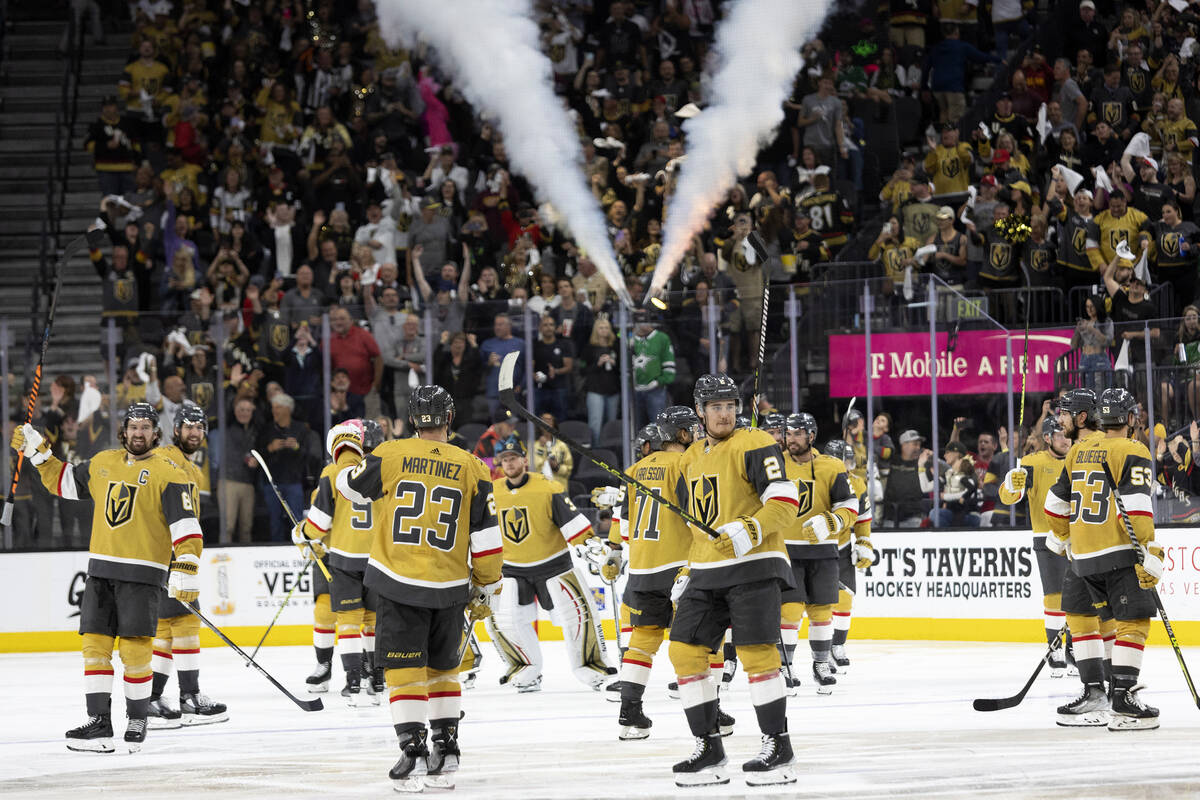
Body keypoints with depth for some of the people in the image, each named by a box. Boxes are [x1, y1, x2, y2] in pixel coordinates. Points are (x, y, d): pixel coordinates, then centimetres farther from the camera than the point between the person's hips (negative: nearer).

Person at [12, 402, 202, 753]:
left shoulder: (167, 473, -5)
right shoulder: (102, 463, 13)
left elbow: (186, 527, -11)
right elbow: (63, 481, 27)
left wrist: (187, 568, -20)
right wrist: (38, 452, 18)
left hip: (142, 572, -5)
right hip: (101, 570, 5)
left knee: (134, 649, -8)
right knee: (95, 644, 0)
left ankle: (137, 720, 6)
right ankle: (98, 724, 2)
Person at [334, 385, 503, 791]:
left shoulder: (390, 456, -5)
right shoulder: (471, 469, -1)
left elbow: (350, 485, 11)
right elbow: (486, 536, 0)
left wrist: (347, 464, 34)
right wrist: (486, 588, 11)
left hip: (397, 582, -2)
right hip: (449, 587, 2)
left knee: (404, 668, 2)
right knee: (443, 667, 17)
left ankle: (413, 750, -8)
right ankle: (446, 752, 19)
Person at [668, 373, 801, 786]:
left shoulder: (754, 445, -6)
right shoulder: (691, 459, 18)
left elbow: (785, 500, -15)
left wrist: (749, 530, -28)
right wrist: (686, 573, 21)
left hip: (754, 566, -7)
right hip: (706, 573, 7)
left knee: (756, 654, -14)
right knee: (685, 652, 0)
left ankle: (778, 748, -6)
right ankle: (708, 750, 7)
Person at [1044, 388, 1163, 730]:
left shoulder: (1078, 452, 12)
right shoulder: (1132, 453, -6)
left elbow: (1057, 502, 19)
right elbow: (1135, 506, -18)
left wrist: (1059, 540, 35)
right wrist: (1148, 553, -18)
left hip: (1083, 555, 6)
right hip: (1121, 552, -6)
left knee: (1079, 614, 20)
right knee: (1133, 620, -6)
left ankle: (1094, 692, 16)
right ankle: (1122, 700, -16)